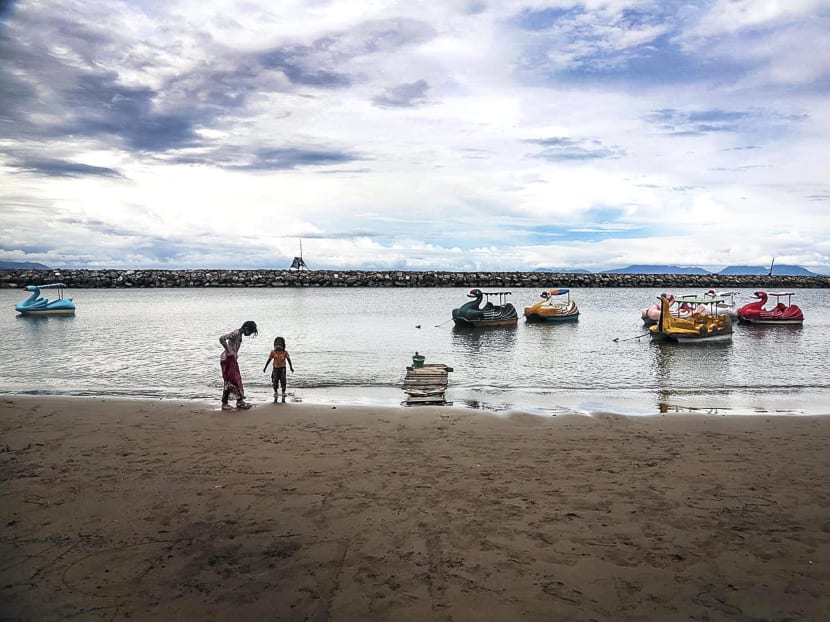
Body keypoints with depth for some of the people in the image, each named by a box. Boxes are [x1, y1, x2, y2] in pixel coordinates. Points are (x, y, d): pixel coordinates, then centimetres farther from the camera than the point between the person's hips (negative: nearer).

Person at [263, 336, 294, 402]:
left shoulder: (285, 352, -5)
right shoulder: (273, 352, -3)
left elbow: (288, 360, -1)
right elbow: (269, 360, 3)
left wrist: (291, 368, -4)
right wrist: (265, 367, 3)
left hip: (282, 368, -1)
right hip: (275, 368, 1)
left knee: (283, 382, -3)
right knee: (275, 383, 3)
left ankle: (283, 398, 10)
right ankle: (275, 398, 19)